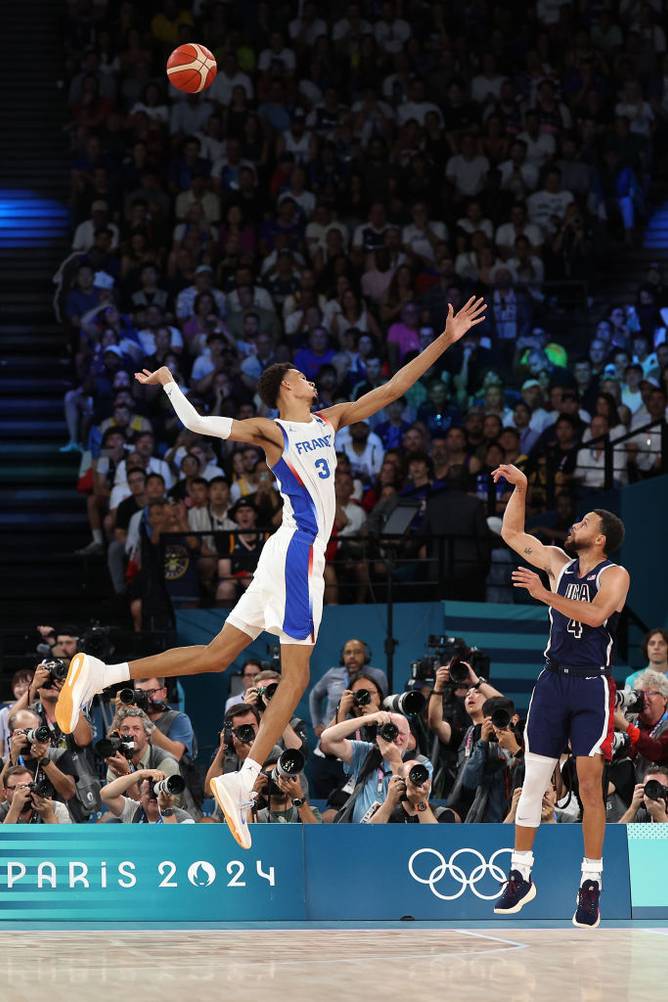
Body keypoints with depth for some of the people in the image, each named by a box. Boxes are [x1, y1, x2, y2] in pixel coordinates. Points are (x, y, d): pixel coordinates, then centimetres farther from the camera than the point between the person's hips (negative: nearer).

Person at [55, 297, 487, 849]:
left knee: (216, 656, 7)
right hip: (299, 549, -8)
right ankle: (243, 781, -15)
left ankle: (101, 673, 3)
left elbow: (392, 388, 18)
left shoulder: (331, 419, 18)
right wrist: (168, 384, -17)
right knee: (296, 675, -10)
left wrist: (445, 341, 15)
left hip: (297, 553, 8)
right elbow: (198, 422, -10)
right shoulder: (270, 430, -3)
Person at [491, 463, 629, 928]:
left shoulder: (615, 575, -5)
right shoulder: (558, 562, 10)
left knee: (590, 784, -7)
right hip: (554, 680, 5)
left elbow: (595, 614, -23)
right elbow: (511, 533, 17)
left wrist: (546, 595, -26)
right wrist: (520, 486, 8)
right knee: (533, 780, 3)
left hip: (593, 686, -5)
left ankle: (592, 883, -2)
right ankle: (521, 875, 10)